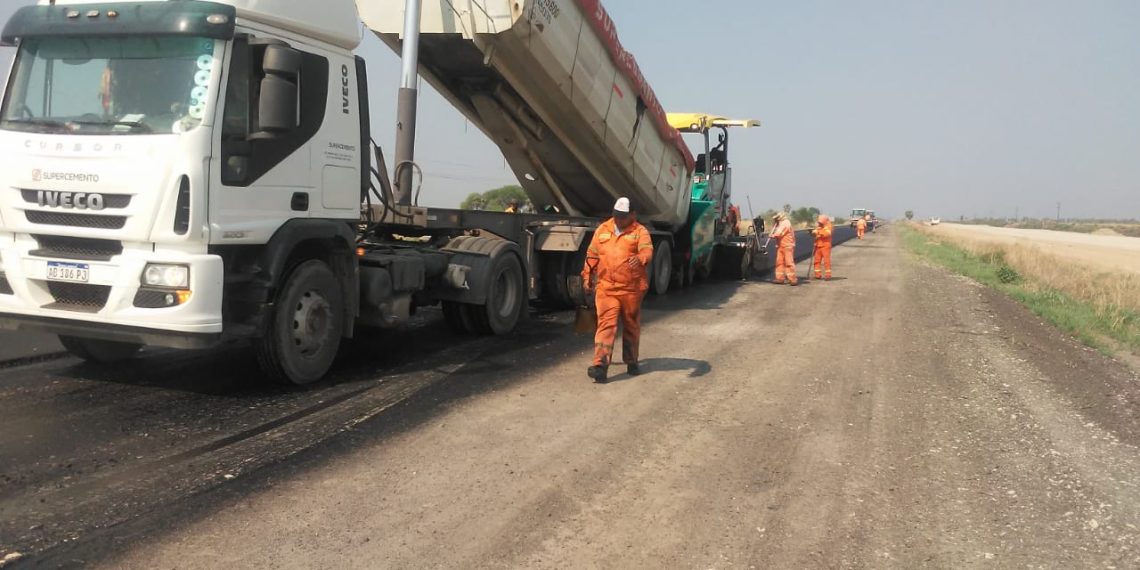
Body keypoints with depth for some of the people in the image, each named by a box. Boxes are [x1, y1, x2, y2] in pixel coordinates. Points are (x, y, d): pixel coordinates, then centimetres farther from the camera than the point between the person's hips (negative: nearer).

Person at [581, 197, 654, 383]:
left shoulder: (640, 231, -1)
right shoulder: (602, 230, 9)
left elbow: (647, 250, -20)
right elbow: (592, 255, 16)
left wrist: (640, 259, -42)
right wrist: (587, 277, 17)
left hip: (632, 289, -1)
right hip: (606, 288, 1)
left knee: (631, 325, 13)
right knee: (606, 325, -8)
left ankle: (631, 362, 30)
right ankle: (600, 365, -14)